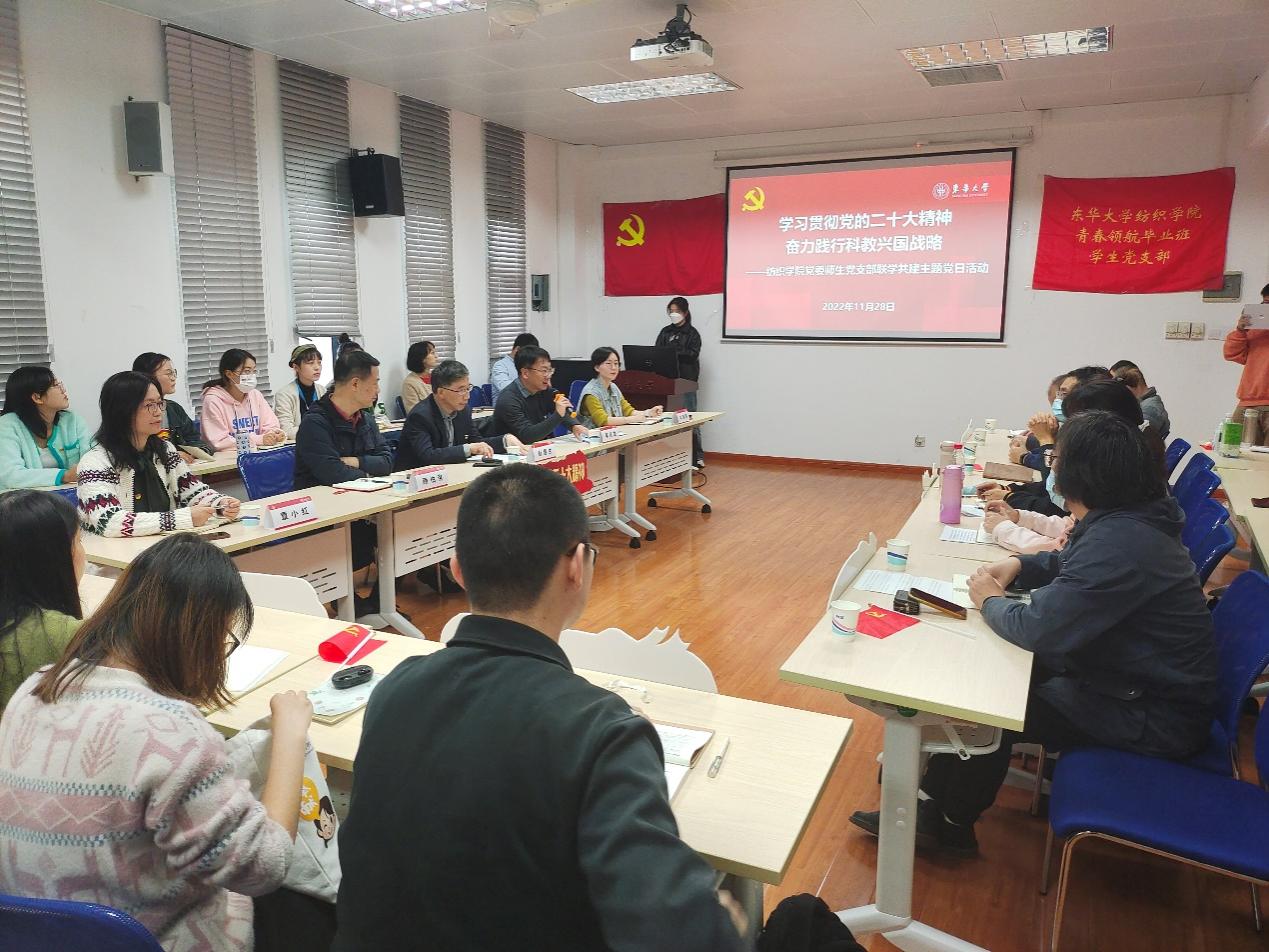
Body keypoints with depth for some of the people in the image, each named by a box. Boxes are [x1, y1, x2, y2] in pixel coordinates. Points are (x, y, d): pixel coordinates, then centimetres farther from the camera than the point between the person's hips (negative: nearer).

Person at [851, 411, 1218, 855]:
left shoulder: (1119, 542, -32)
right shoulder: (1127, 516, 0)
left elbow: (1037, 630, -32)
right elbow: (1071, 564, 20)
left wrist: (990, 601, -12)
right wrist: (1018, 565, 1)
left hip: (1155, 718, -10)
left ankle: (951, 825, 19)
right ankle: (936, 803, 15)